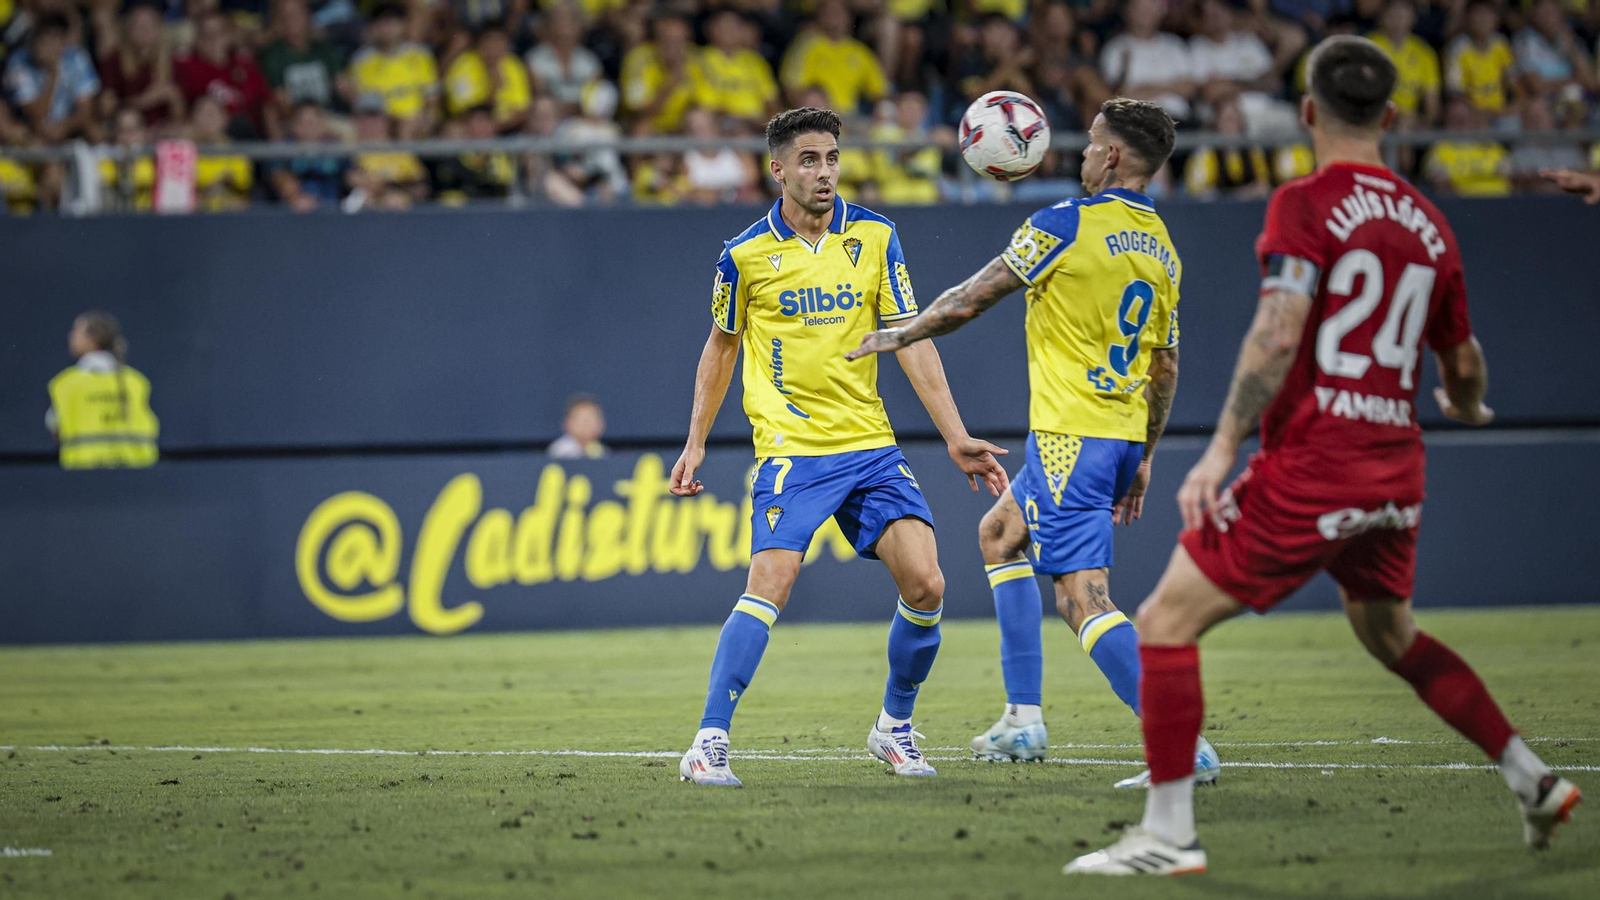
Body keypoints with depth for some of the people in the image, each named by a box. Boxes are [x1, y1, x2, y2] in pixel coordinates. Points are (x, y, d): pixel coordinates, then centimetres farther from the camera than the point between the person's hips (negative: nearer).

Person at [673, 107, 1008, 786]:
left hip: (870, 444, 3)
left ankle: (894, 728, 15)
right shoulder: (745, 255, -2)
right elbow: (721, 346, 13)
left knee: (925, 583, -7)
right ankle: (708, 744, -14)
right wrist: (695, 443, 12)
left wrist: (956, 437, -1)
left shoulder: (874, 237, 3)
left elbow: (910, 339, 4)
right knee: (770, 583, -20)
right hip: (790, 447, -3)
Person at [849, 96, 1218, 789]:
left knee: (1084, 598, -13)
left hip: (1069, 438, -9)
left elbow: (969, 301, -5)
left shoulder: (1066, 225, -11)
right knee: (999, 533, 26)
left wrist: (900, 335, 12)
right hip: (1124, 436, 9)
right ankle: (1024, 719, 21)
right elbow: (1165, 367, 16)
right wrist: (1144, 457, 24)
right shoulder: (1162, 250, 11)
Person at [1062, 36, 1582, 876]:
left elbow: (1278, 334, -21)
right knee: (1388, 632, 29)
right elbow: (1464, 369, 18)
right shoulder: (1427, 224, 10)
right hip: (1394, 474, 7)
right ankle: (1532, 779, 28)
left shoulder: (1305, 204, -9)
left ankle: (1169, 833, -7)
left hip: (1309, 468, -7)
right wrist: (1464, 406, 41)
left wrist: (1221, 450, -22)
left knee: (1166, 622, -1)